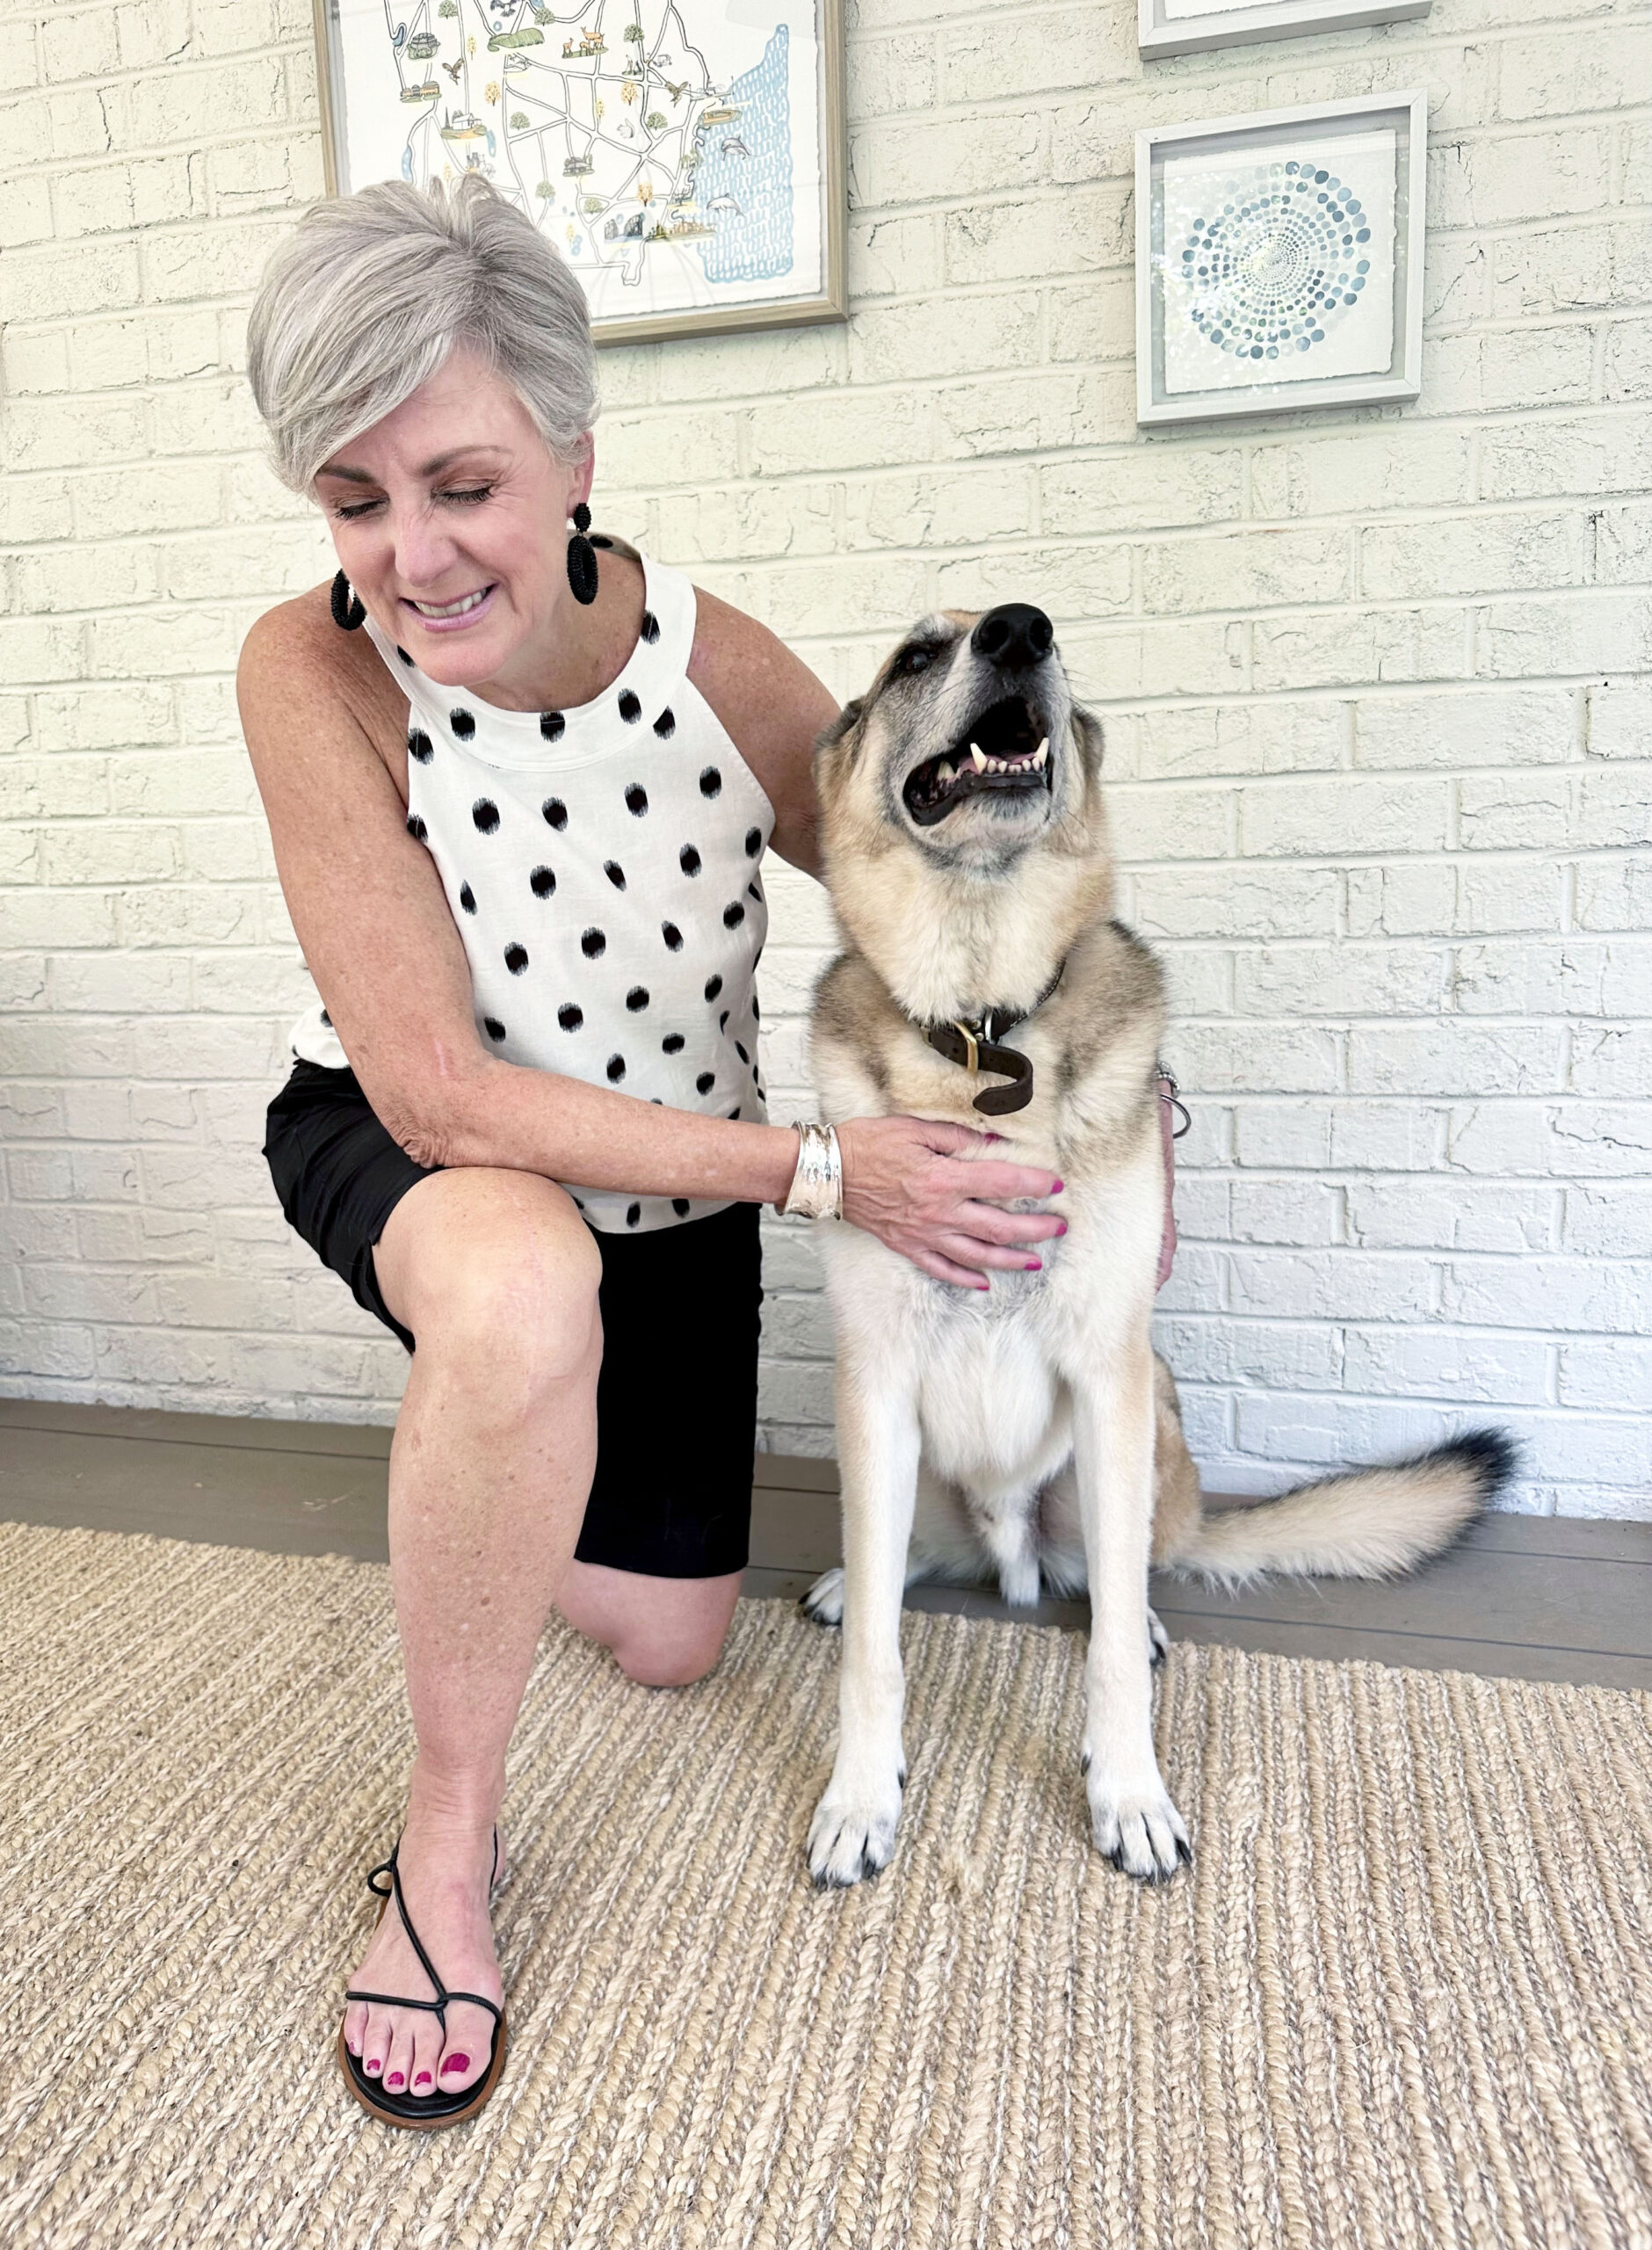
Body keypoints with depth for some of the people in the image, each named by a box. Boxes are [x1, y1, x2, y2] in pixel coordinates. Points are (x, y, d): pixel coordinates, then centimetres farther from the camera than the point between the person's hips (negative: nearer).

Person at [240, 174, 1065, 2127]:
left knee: (666, 1642, 12)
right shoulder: (314, 670, -26)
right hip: (393, 1143, -3)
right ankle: (447, 1837, -14)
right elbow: (439, 1095, -29)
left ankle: (484, 1481, 47)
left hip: (671, 1179, 3)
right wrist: (822, 1169, -32)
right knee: (526, 1291, -42)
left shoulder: (720, 668, -21)